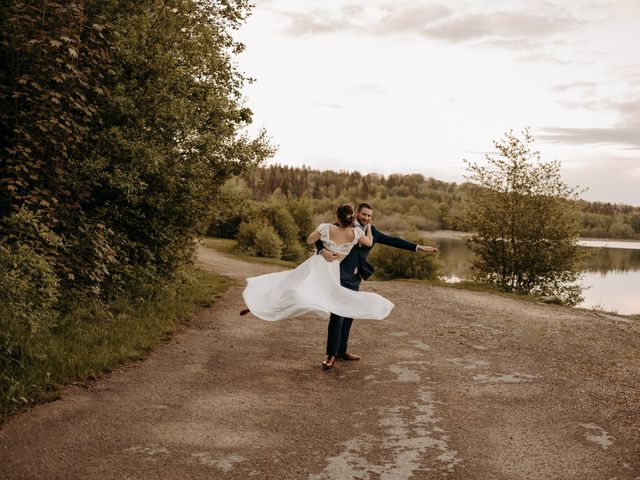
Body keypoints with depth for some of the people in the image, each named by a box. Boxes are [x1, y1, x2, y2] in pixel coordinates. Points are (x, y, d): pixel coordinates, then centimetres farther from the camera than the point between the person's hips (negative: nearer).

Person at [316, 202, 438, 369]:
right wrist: (323, 251, -27)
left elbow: (393, 240, 9)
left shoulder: (372, 231, 10)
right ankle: (331, 355, -1)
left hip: (354, 280, 6)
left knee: (349, 316, 12)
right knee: (337, 315, -9)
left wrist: (419, 247, 5)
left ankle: (341, 351, 24)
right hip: (339, 277, -6)